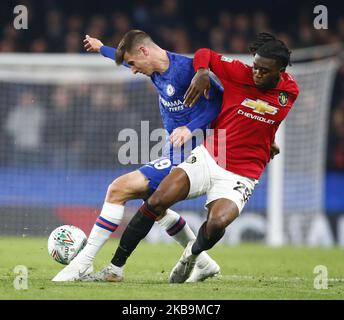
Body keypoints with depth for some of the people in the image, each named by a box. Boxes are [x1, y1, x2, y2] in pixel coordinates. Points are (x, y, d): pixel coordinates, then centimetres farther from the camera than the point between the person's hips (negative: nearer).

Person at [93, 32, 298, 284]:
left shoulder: (289, 93, -3)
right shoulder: (239, 73, -6)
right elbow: (204, 54, 7)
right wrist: (202, 72, -11)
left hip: (240, 176, -1)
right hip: (207, 157, 2)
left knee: (217, 224, -29)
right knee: (156, 201, -15)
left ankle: (194, 253, 6)